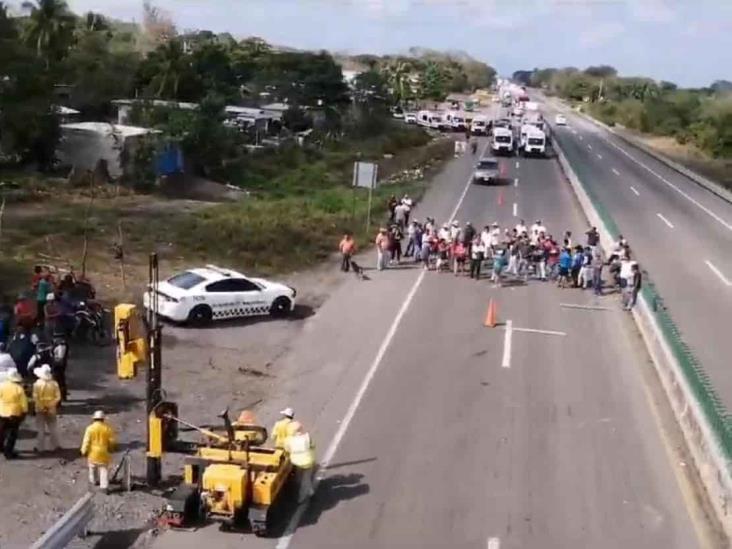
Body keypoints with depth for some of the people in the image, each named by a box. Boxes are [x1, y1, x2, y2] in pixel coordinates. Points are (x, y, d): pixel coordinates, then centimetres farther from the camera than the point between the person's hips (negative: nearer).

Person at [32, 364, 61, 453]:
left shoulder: (37, 384, -16)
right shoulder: (54, 384, -8)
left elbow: (35, 397, -15)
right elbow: (58, 397, -7)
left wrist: (40, 407, -5)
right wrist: (52, 405, 2)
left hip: (40, 409, -3)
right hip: (51, 409, 3)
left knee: (41, 429, 8)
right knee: (52, 428, 14)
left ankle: (40, 447, 12)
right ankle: (55, 446, 19)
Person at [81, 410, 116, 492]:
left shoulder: (90, 428, -12)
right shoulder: (107, 428, -7)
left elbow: (86, 441, -12)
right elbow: (112, 441, 1)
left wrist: (84, 451, 0)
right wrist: (111, 449, 19)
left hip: (93, 452, 0)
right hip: (104, 452, 0)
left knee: (93, 467, 23)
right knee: (104, 469, 5)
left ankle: (93, 481, 40)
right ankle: (104, 486, -1)